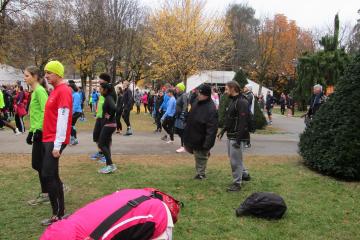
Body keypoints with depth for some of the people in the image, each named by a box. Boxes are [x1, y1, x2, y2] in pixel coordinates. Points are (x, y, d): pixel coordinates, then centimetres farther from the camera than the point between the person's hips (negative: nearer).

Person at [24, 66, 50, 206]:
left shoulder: (40, 90, -13)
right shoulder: (35, 91, 16)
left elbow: (45, 112, -22)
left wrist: (39, 130, -22)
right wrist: (31, 131, 21)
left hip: (41, 132, -9)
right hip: (37, 132, 9)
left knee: (39, 164, -2)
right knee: (37, 164, 12)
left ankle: (45, 194, 9)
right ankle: (46, 191, 21)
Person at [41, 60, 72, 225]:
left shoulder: (63, 91, -14)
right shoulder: (56, 90, 16)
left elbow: (62, 119, -19)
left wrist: (57, 145, -21)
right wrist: (51, 142, 16)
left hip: (55, 141, -10)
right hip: (49, 139, 10)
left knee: (48, 176, -9)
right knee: (52, 176, 12)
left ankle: (58, 215, -1)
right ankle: (60, 211, 20)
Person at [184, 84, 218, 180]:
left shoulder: (211, 109, -28)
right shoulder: (196, 101, -1)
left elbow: (212, 128, -30)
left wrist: (207, 145, -31)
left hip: (200, 139, -9)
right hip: (191, 136, 9)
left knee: (200, 157, 8)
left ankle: (200, 174, 27)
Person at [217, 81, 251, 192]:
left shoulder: (242, 102, -18)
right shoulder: (232, 100, 13)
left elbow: (243, 122, -23)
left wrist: (238, 139, -25)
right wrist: (223, 131, 14)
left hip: (237, 136, -10)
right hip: (230, 135, 10)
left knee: (235, 160, -2)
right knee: (233, 157, 20)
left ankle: (237, 183, 9)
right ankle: (244, 174, 37)